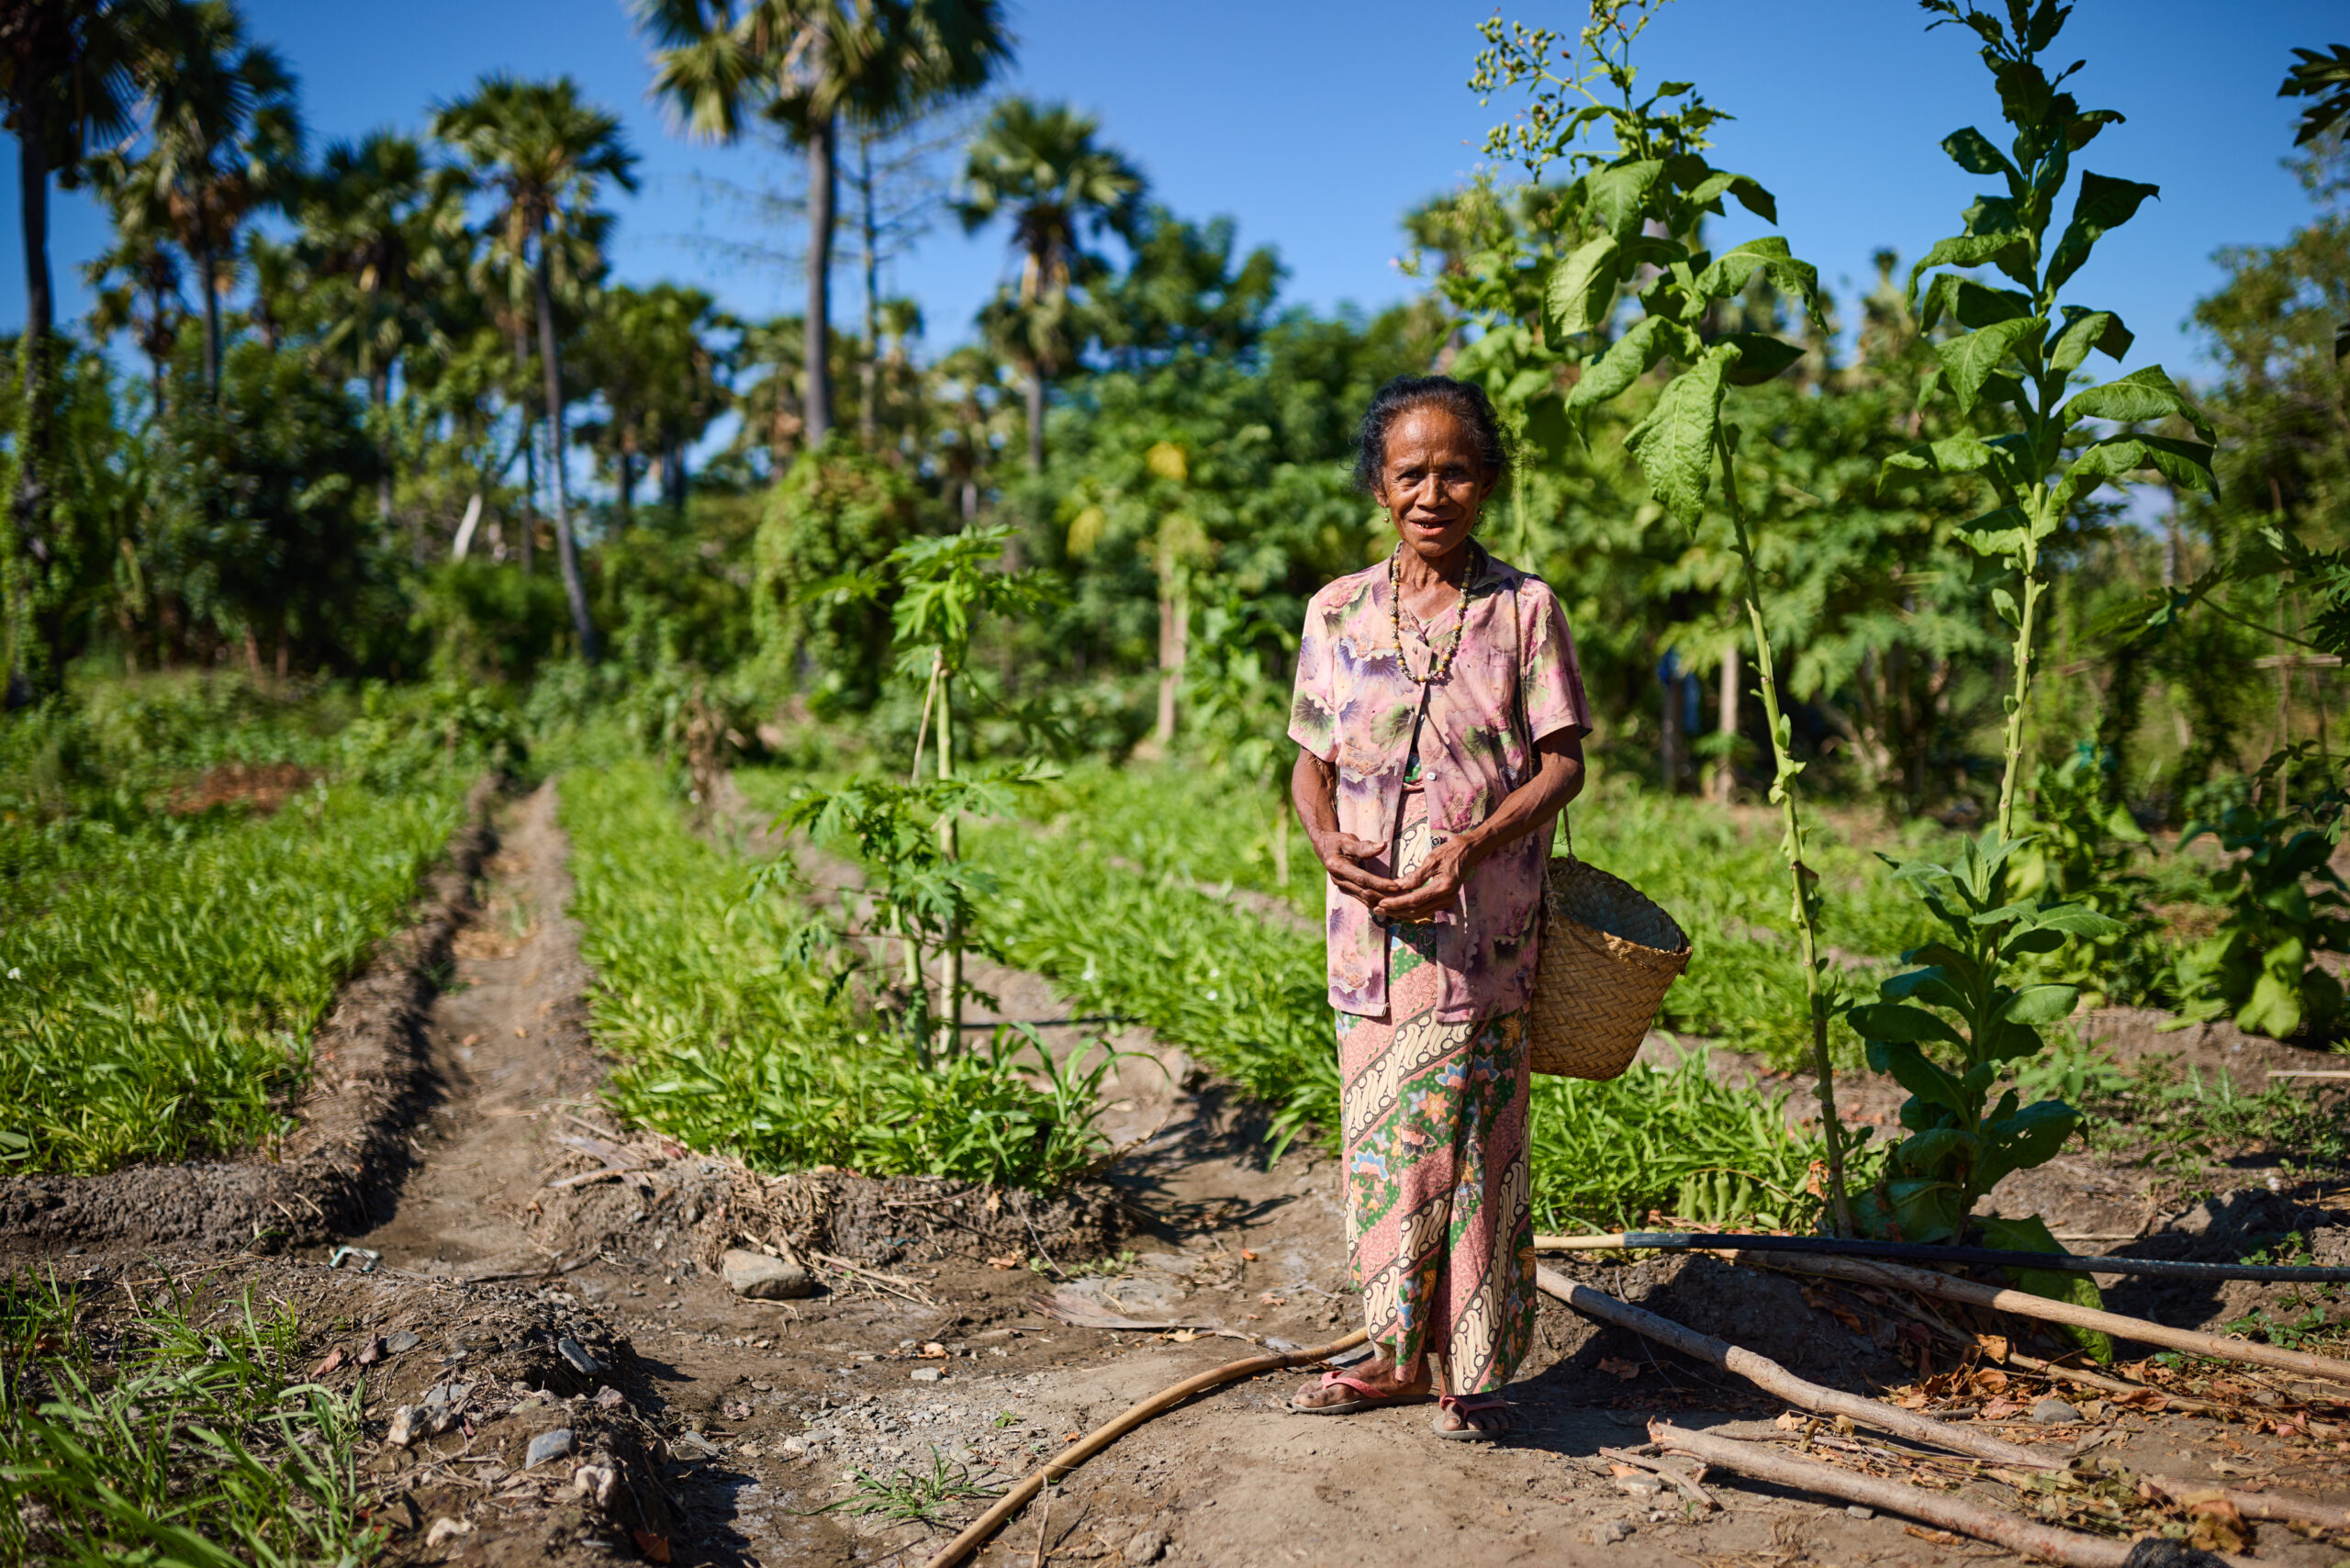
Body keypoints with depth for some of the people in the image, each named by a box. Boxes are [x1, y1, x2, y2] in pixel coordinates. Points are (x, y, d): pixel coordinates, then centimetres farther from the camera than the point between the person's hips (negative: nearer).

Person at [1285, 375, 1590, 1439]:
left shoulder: (1524, 609, 0)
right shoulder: (1338, 613, 7)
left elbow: (1562, 761, -3)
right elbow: (1312, 759, 12)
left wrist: (1473, 846, -18)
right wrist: (1328, 839, -10)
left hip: (1480, 926, -3)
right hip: (1367, 925, 3)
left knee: (1471, 1143, 1)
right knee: (1378, 1143, 10)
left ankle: (1475, 1370, 15)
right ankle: (1398, 1352, 25)